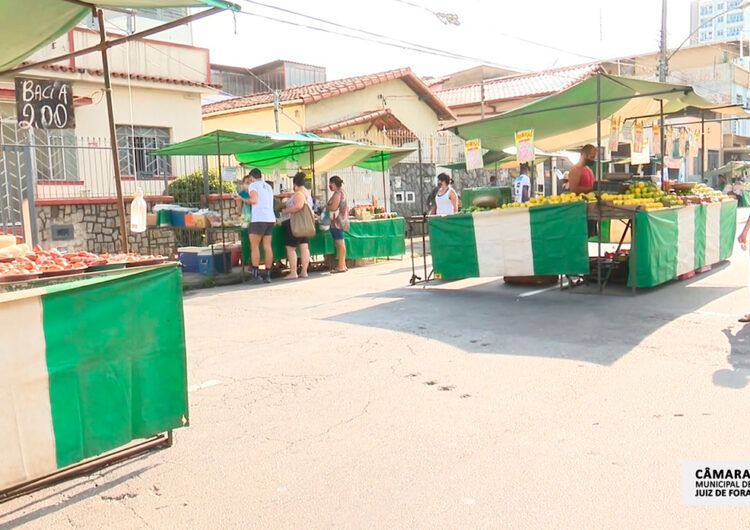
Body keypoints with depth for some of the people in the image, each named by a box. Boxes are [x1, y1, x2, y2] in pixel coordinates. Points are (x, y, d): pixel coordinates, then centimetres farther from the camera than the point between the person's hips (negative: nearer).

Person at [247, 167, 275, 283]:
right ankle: (267, 274, 2)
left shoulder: (253, 185, 0)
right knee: (267, 246, 4)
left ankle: (255, 272, -6)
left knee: (254, 246, 1)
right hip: (270, 219, 6)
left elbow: (254, 200, -13)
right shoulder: (268, 186, 20)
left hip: (258, 219, -6)